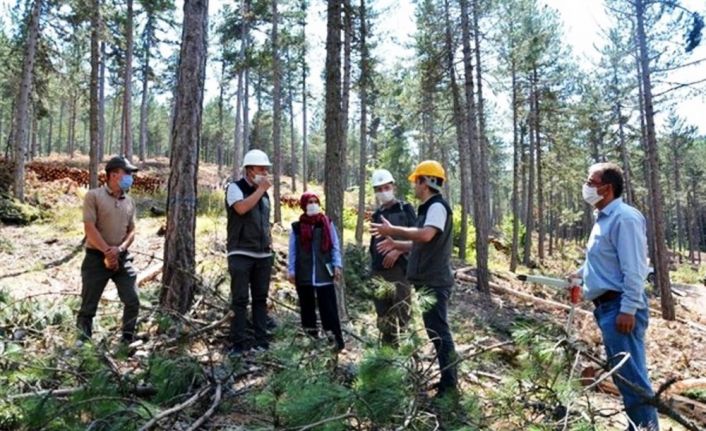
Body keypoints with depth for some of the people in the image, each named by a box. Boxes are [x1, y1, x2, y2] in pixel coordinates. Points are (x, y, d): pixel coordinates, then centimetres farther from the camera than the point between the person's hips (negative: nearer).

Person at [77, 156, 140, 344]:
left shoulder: (129, 201, 10)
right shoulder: (94, 196, -6)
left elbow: (131, 231, 9)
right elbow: (89, 228, -12)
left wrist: (119, 249, -9)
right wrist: (107, 251, -14)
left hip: (122, 257, 5)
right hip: (96, 257, -5)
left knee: (133, 301, 1)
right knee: (88, 306, 2)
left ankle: (127, 341, 18)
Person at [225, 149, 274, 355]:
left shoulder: (264, 193, 17)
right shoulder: (234, 188, -3)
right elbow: (242, 208, -23)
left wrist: (269, 241, 14)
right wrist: (261, 189, -14)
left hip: (263, 255, 6)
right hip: (241, 254, -6)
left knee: (260, 298, 8)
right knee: (240, 299, -5)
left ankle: (260, 340, 14)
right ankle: (238, 342, 0)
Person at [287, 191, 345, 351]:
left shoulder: (327, 224, 4)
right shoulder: (297, 227, 3)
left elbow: (335, 246, 4)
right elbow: (293, 250, 6)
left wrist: (337, 265, -4)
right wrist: (291, 270, 2)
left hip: (324, 273, -1)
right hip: (304, 274, 1)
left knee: (328, 305, -4)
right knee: (307, 304, 11)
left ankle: (337, 336, -2)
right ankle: (311, 331, 23)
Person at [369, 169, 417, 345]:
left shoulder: (405, 209, 1)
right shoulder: (377, 214, 16)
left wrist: (397, 251, -17)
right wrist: (372, 266, 15)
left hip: (400, 268, -5)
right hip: (379, 271, 6)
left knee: (402, 314, -9)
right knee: (384, 316, 10)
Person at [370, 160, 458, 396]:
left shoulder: (438, 206, -14)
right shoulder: (428, 209, 18)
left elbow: (426, 236, -31)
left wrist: (393, 230, -23)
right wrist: (396, 244, 13)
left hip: (434, 282, -11)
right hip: (427, 281, 11)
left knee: (439, 332, -6)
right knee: (436, 332, 16)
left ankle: (449, 386, 2)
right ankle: (447, 383, 26)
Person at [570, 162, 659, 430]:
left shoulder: (624, 218, -15)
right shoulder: (603, 218, 15)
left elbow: (634, 268, -21)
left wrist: (628, 309, -23)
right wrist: (580, 273, 22)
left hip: (620, 307, -10)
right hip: (606, 306, 10)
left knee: (631, 375, -5)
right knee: (621, 373, 17)